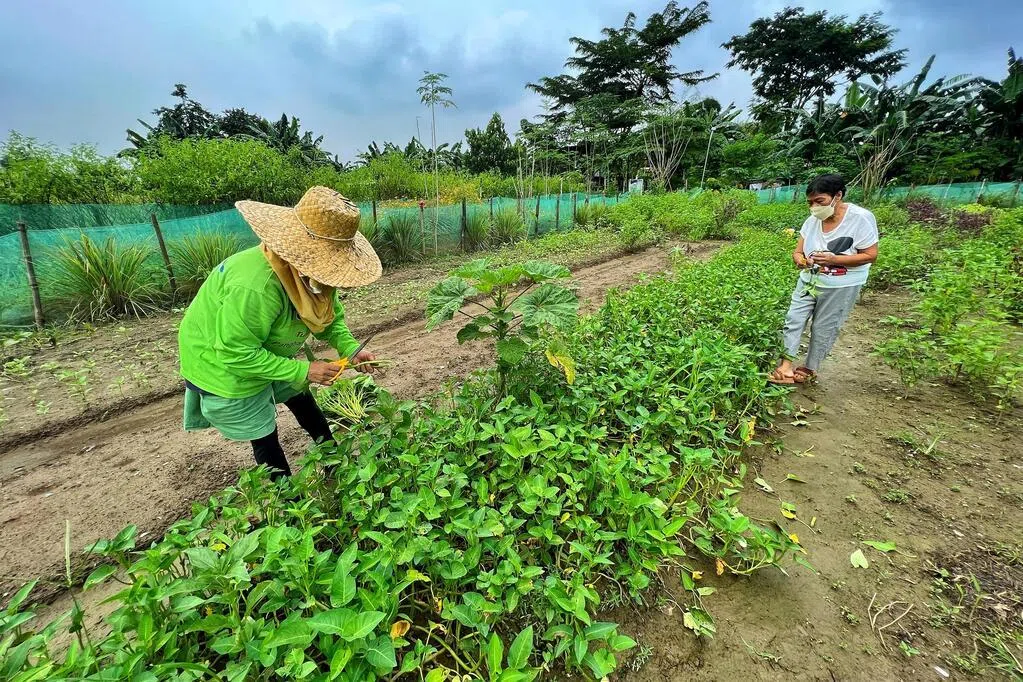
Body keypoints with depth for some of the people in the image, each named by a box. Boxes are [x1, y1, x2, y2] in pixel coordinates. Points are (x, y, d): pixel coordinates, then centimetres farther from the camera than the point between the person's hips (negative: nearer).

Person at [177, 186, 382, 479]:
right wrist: (302, 371, -32)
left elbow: (329, 317, -6)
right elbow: (237, 354, -34)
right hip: (223, 364, -7)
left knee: (303, 401, 20)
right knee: (265, 437, 6)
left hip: (269, 353, 8)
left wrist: (350, 349, -23)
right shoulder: (254, 288, -42)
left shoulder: (310, 269, -18)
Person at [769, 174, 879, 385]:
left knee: (824, 328, 5)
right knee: (793, 319, -3)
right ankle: (786, 364, 2)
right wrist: (800, 260, -23)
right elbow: (798, 251, 1)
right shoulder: (813, 220, -4)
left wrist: (833, 260, -28)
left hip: (840, 287, -4)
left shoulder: (861, 218, -16)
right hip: (808, 281, 5)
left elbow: (870, 255, -15)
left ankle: (810, 370, 20)